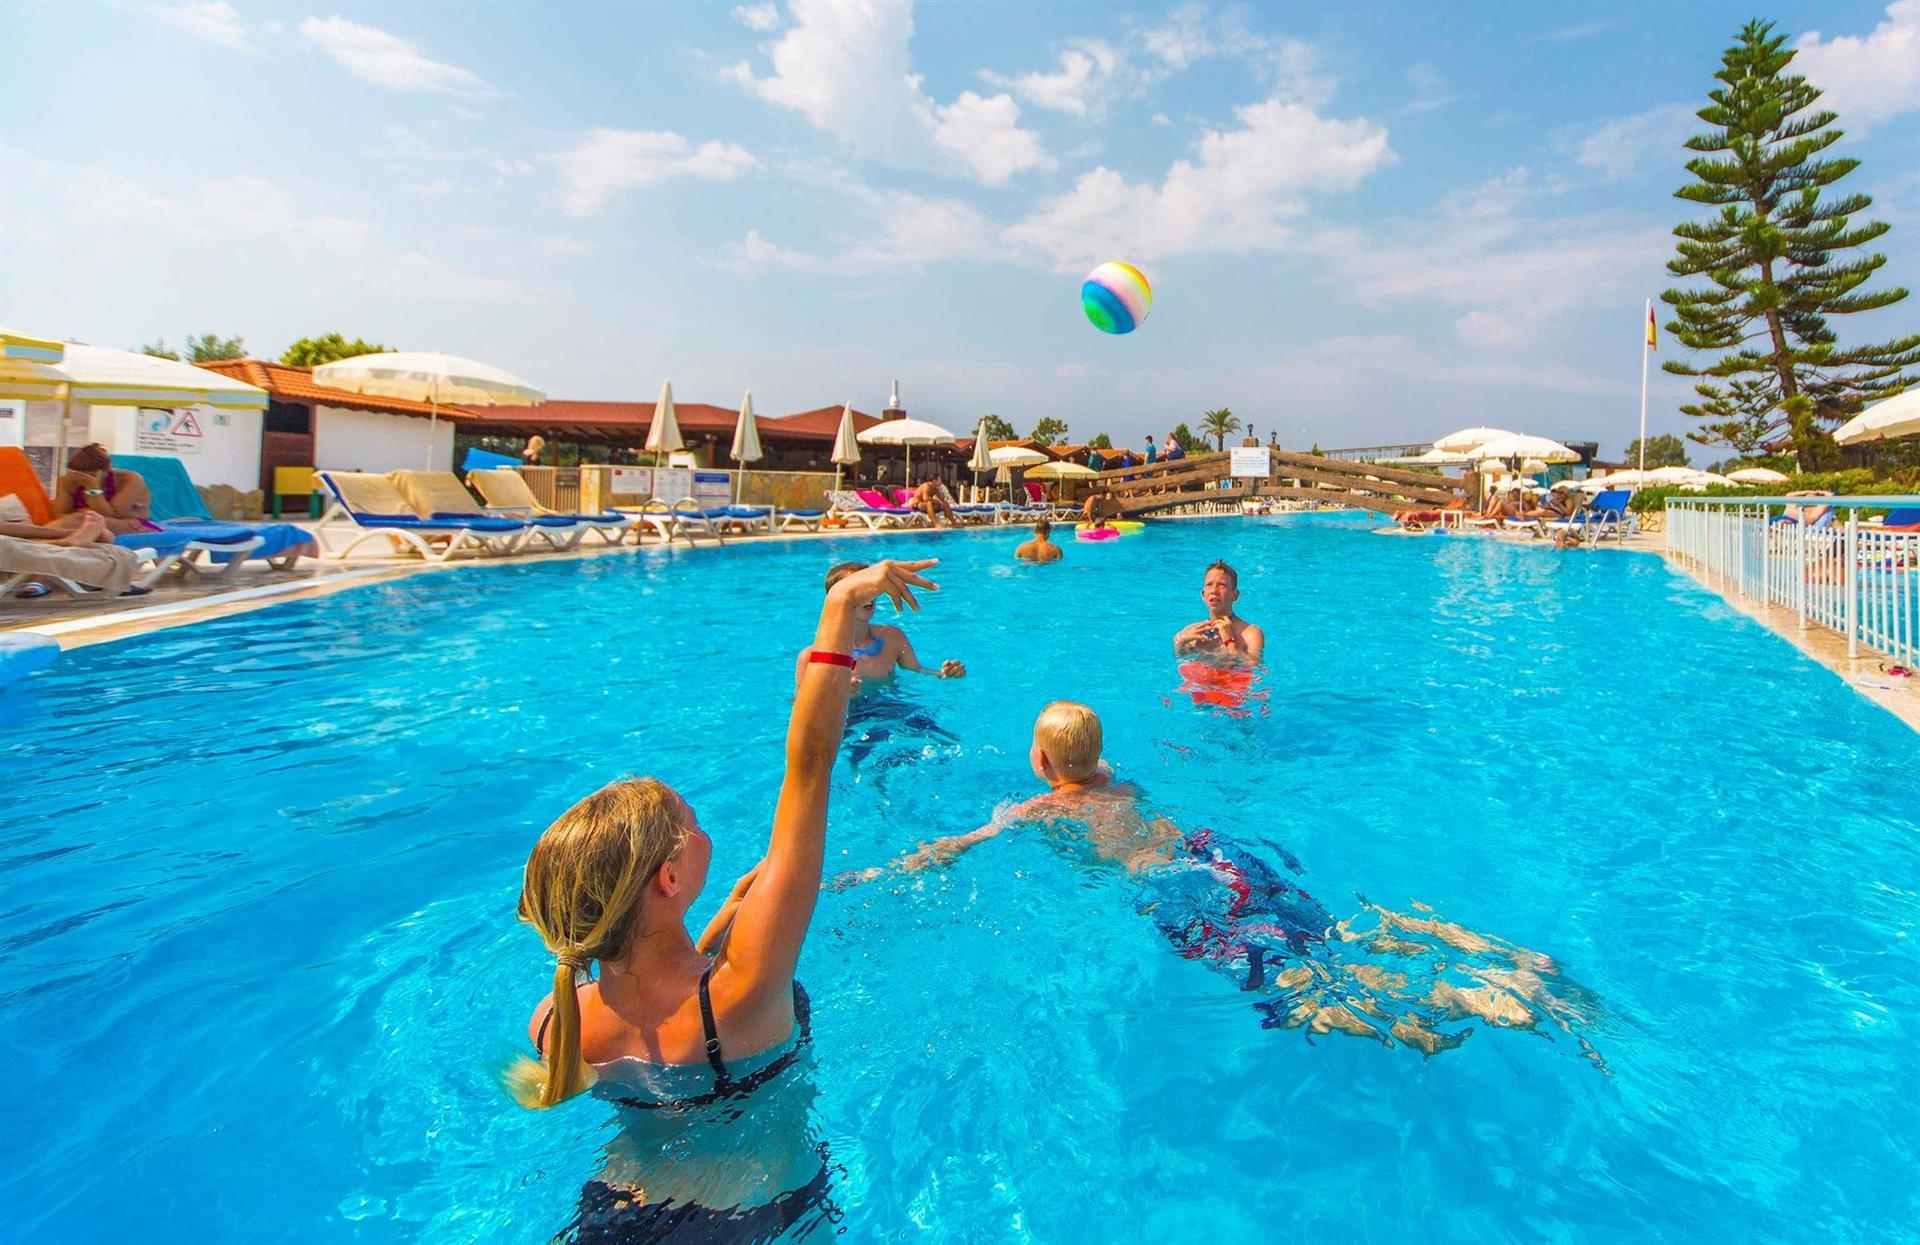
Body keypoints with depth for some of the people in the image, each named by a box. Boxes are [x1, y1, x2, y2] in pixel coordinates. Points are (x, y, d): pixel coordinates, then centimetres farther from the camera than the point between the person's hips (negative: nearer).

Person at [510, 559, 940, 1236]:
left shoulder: (554, 1022, -25)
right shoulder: (739, 990, -41)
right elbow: (808, 770, -44)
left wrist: (723, 919, -2)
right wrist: (841, 610, -42)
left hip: (620, 1212, 2)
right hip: (768, 1214, -1)